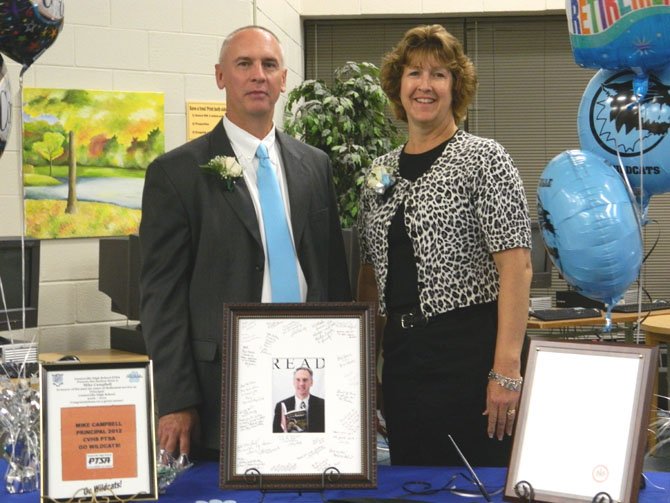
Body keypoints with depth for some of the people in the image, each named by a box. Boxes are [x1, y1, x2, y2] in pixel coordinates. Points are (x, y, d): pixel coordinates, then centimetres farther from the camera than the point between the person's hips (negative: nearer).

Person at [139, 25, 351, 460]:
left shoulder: (316, 165, 11)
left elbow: (335, 273, 14)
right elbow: (162, 294, -5)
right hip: (221, 389, -4)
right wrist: (175, 403, -10)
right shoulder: (176, 173, -3)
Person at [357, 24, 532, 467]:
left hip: (470, 348, -6)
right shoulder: (381, 172, 11)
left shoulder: (484, 160, -7)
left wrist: (506, 369, -21)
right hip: (401, 354, 6)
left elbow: (517, 268, -14)